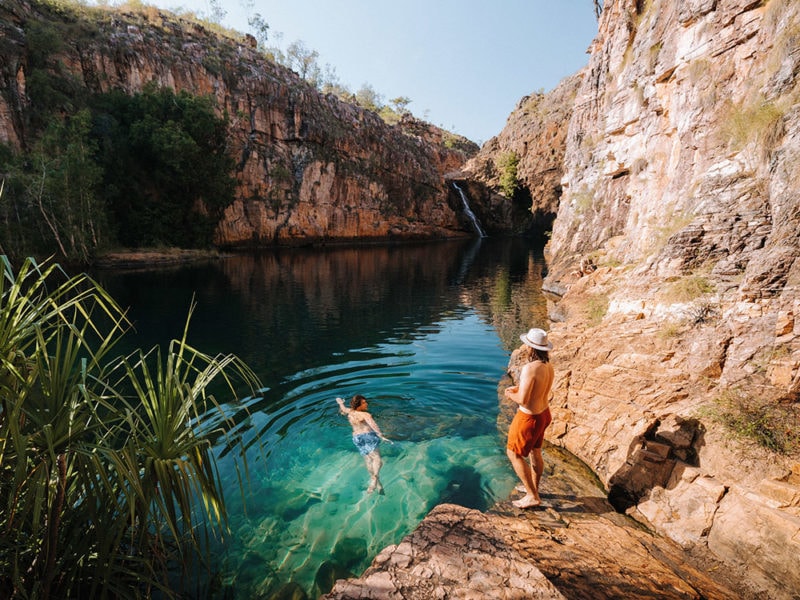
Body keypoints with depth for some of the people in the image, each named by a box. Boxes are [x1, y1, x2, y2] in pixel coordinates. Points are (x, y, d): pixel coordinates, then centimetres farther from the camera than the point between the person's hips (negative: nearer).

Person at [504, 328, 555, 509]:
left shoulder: (530, 368, -31)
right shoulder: (549, 367, -4)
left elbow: (522, 399, -29)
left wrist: (510, 395, -9)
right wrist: (519, 388, 12)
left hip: (529, 417, -8)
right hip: (543, 412, 8)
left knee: (514, 453, 10)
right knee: (535, 452, 25)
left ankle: (532, 496, 18)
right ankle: (533, 488, 44)